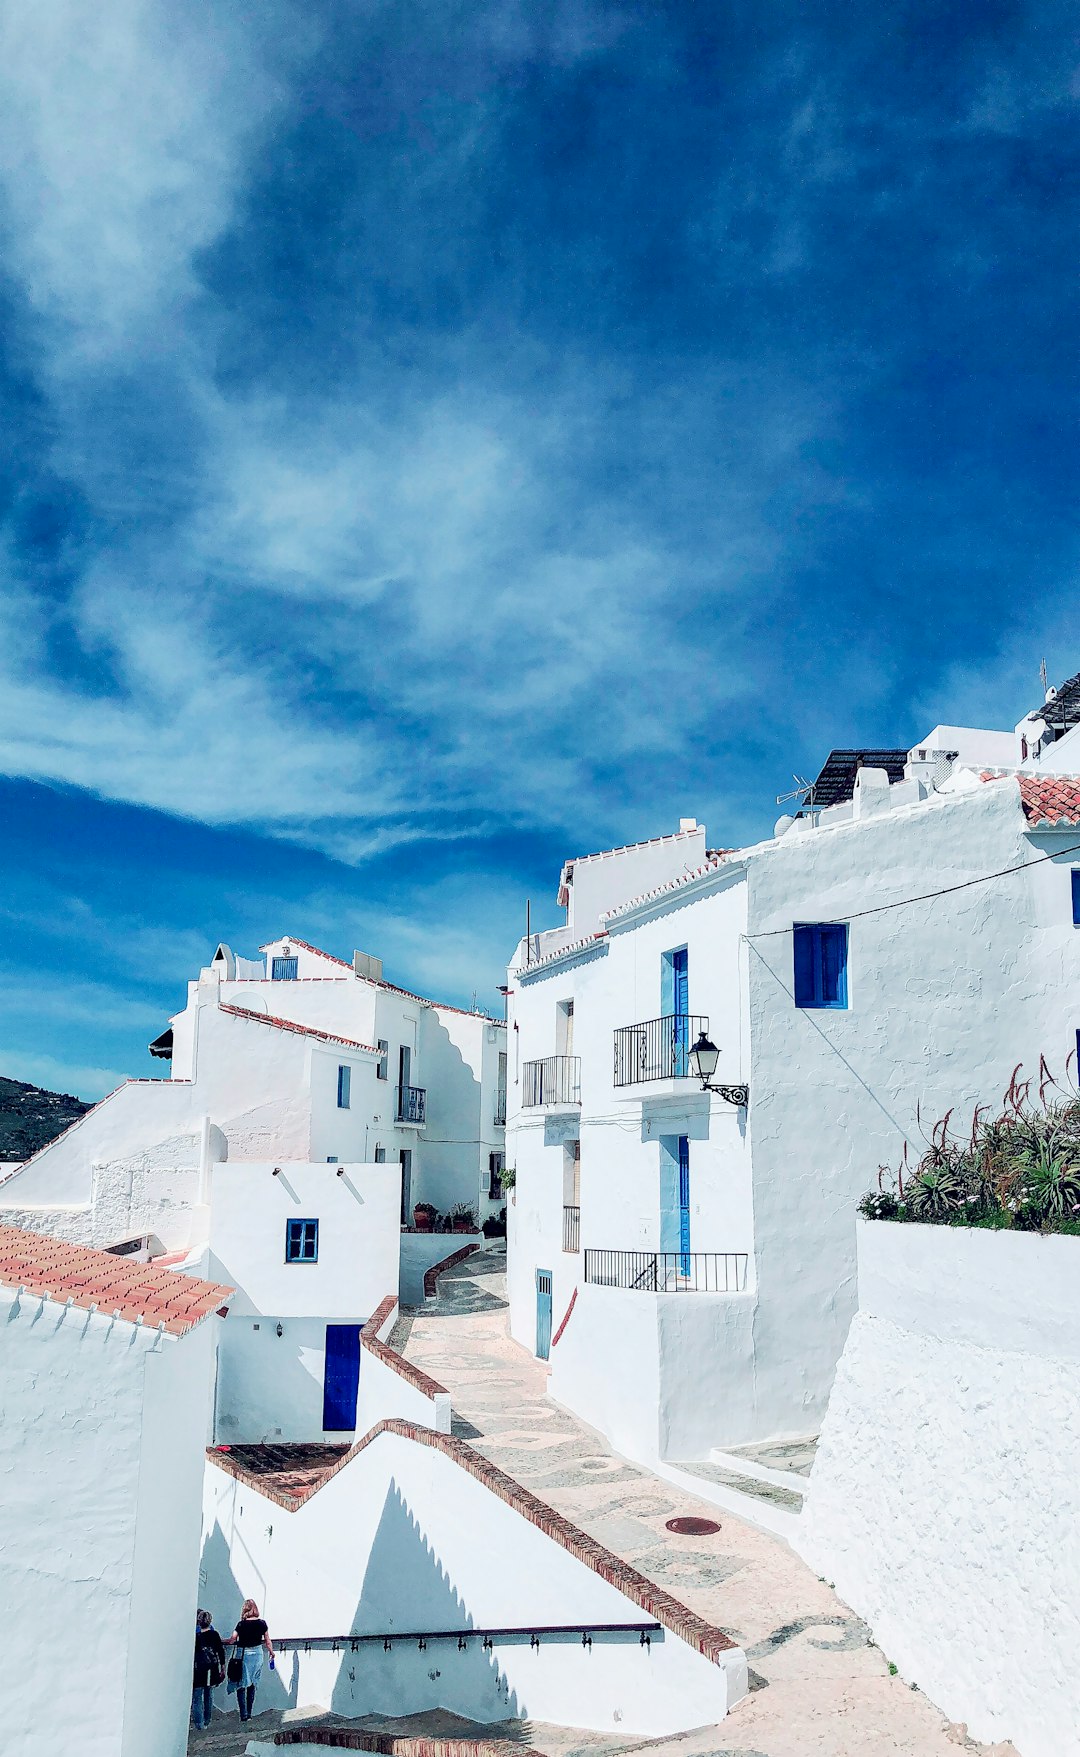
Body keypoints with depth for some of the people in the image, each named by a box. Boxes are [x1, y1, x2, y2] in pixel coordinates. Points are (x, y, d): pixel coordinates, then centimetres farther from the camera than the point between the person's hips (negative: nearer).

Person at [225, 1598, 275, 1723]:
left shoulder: (242, 1624, -13)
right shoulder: (261, 1623, -3)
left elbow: (232, 1640, -11)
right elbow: (267, 1641, 4)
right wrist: (271, 1652, 19)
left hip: (243, 1654, -4)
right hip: (257, 1653, 4)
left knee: (241, 1686, 6)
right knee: (252, 1685, 16)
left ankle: (244, 1714, 0)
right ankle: (249, 1713, 19)